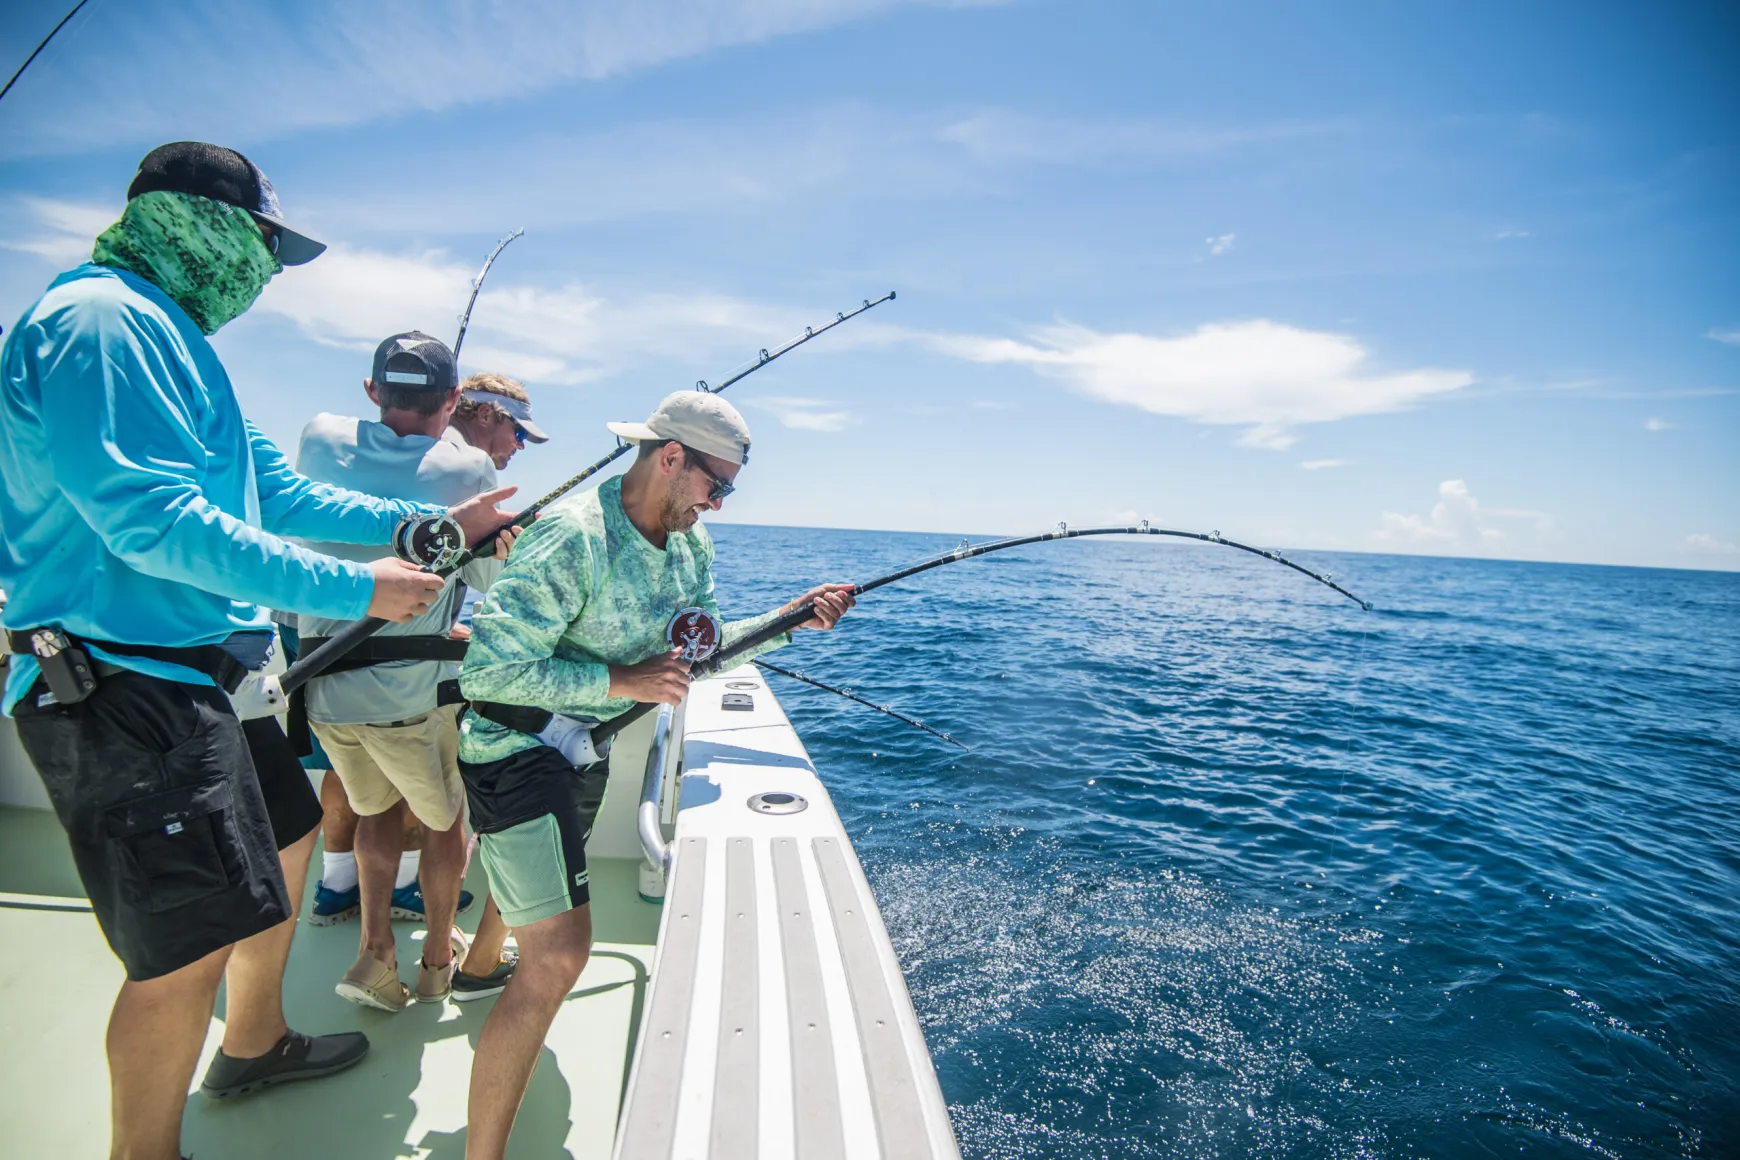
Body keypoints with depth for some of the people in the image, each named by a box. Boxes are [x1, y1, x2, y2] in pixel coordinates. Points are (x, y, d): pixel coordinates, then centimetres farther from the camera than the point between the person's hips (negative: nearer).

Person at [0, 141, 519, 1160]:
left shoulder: (170, 337, 18)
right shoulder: (100, 320, -15)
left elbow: (280, 491, 15)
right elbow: (148, 517, -26)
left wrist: (425, 523, 6)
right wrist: (354, 590, -24)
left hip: (196, 677, 11)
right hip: (125, 685, -11)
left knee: (284, 836, 24)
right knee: (191, 946, -6)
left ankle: (254, 1044, 44)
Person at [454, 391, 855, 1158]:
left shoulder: (690, 545, -1)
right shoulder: (572, 540, -28)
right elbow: (484, 670, -28)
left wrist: (790, 619, -4)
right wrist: (620, 681, -30)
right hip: (517, 750, -8)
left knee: (544, 884, 31)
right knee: (558, 953, -16)